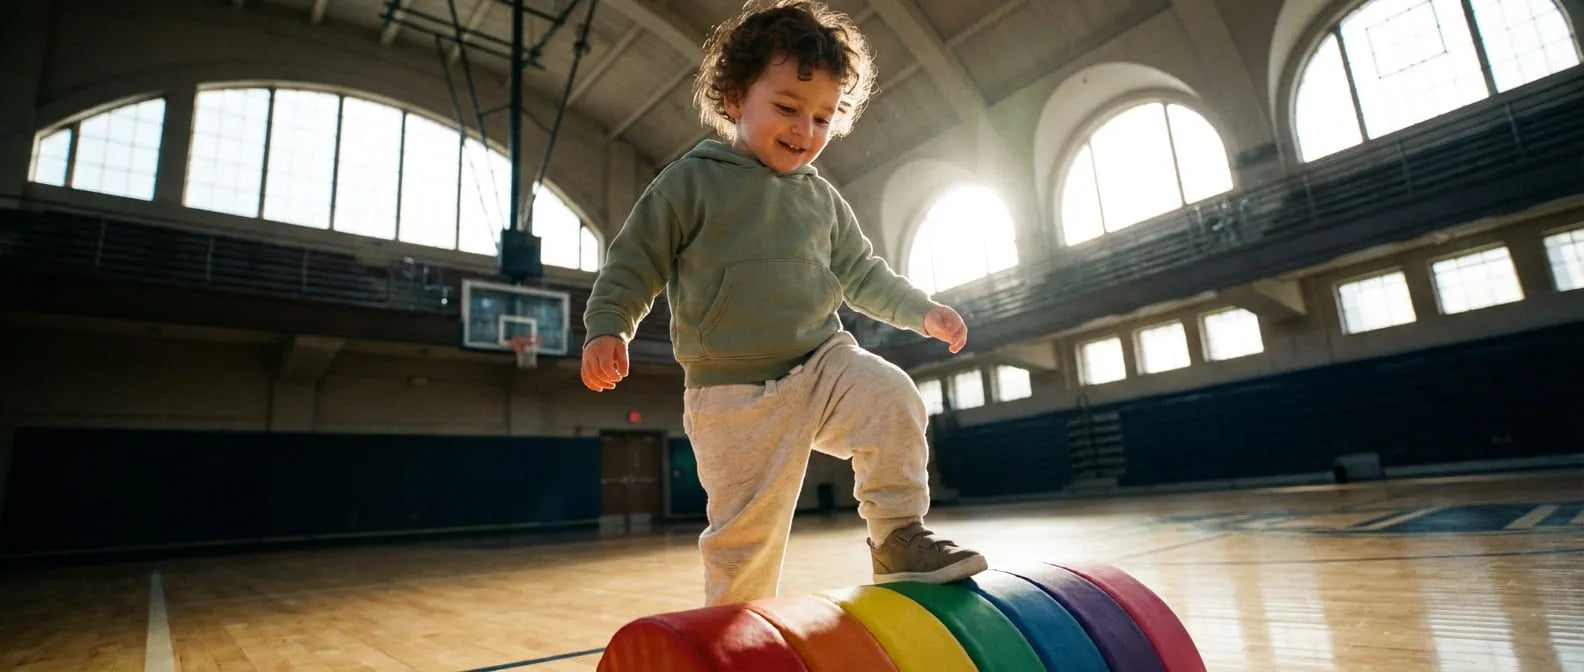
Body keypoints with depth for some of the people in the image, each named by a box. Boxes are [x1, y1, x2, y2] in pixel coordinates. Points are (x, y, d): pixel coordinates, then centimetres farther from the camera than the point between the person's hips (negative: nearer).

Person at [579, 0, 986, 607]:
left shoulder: (823, 200, 13)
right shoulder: (690, 181, -1)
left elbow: (861, 274, 20)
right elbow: (634, 262, 0)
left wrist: (922, 311, 10)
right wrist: (607, 328, -13)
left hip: (823, 362, 4)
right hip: (731, 392, -3)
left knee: (893, 398, -24)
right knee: (744, 530, -1)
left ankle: (899, 539, -9)